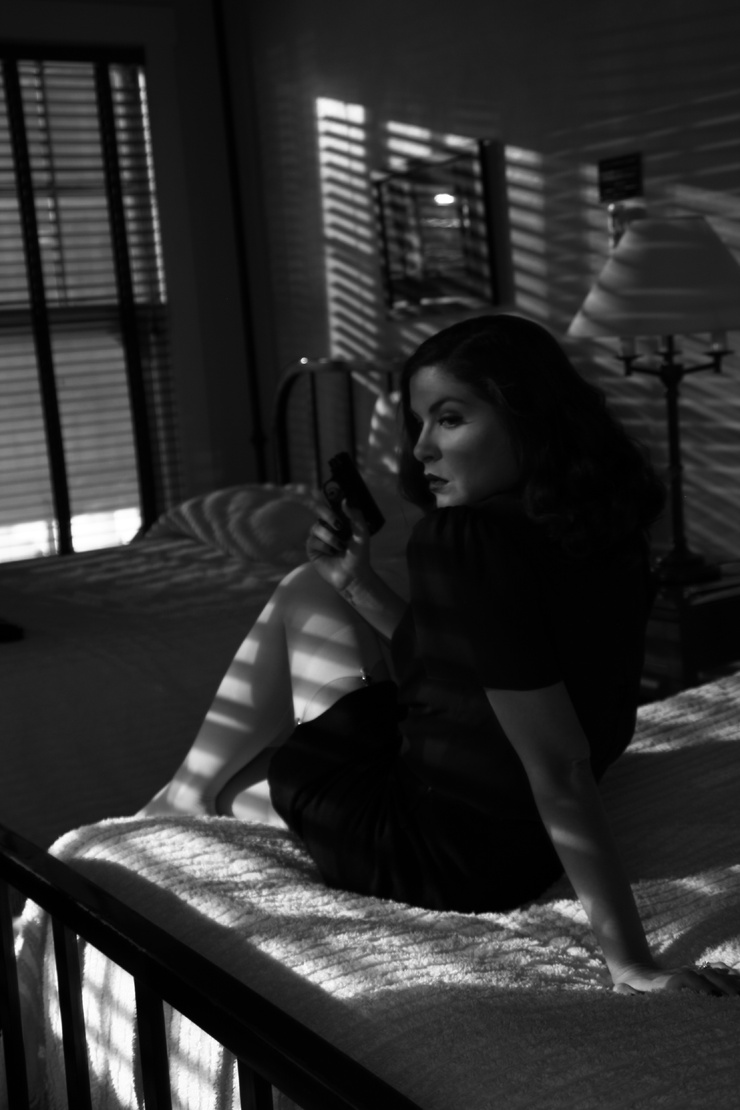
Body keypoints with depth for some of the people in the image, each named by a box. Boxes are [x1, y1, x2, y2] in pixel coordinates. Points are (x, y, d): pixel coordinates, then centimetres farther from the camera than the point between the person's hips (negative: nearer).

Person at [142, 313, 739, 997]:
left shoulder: (469, 542, -32)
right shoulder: (603, 525, -4)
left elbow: (561, 769, -34)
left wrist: (631, 962, -33)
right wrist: (362, 588, 3)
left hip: (440, 863, -8)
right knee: (308, 591, 19)